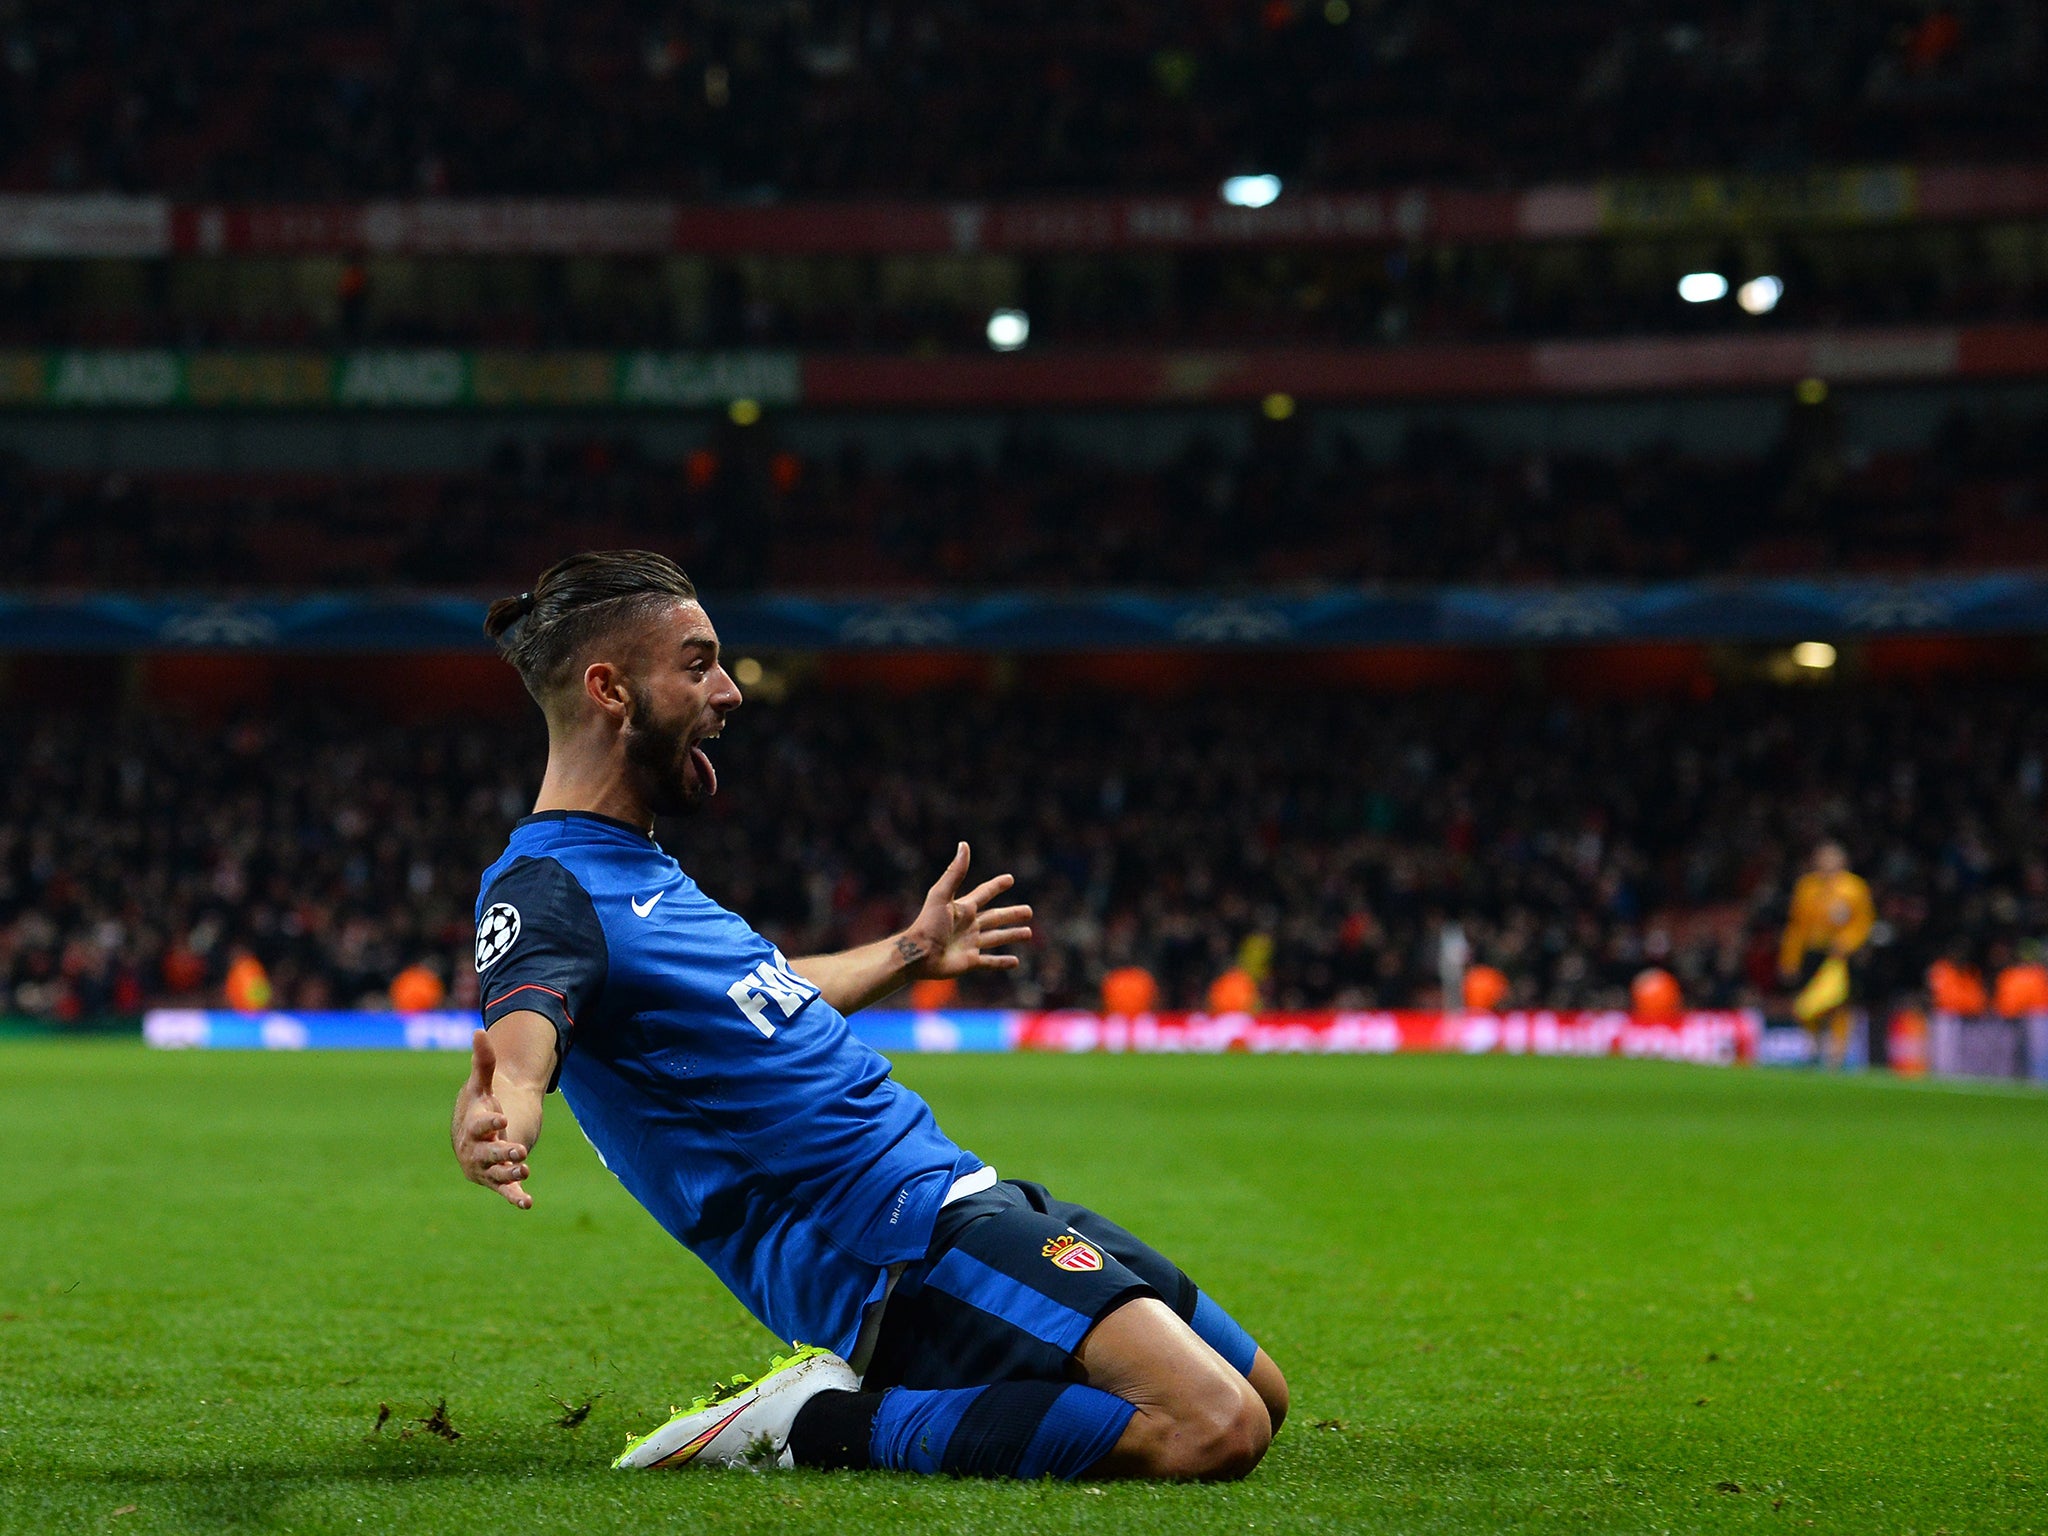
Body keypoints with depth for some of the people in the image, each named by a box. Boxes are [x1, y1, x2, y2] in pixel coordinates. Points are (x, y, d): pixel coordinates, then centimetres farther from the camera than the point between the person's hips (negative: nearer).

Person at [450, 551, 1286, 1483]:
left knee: (1257, 1394, 17)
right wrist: (501, 1111, -60)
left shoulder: (635, 865, 16)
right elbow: (527, 1019, -37)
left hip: (953, 1191, 10)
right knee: (1216, 1429, -25)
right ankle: (829, 1423, -12)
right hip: (900, 1249, -10)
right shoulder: (547, 890, -15)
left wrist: (905, 956, 47)